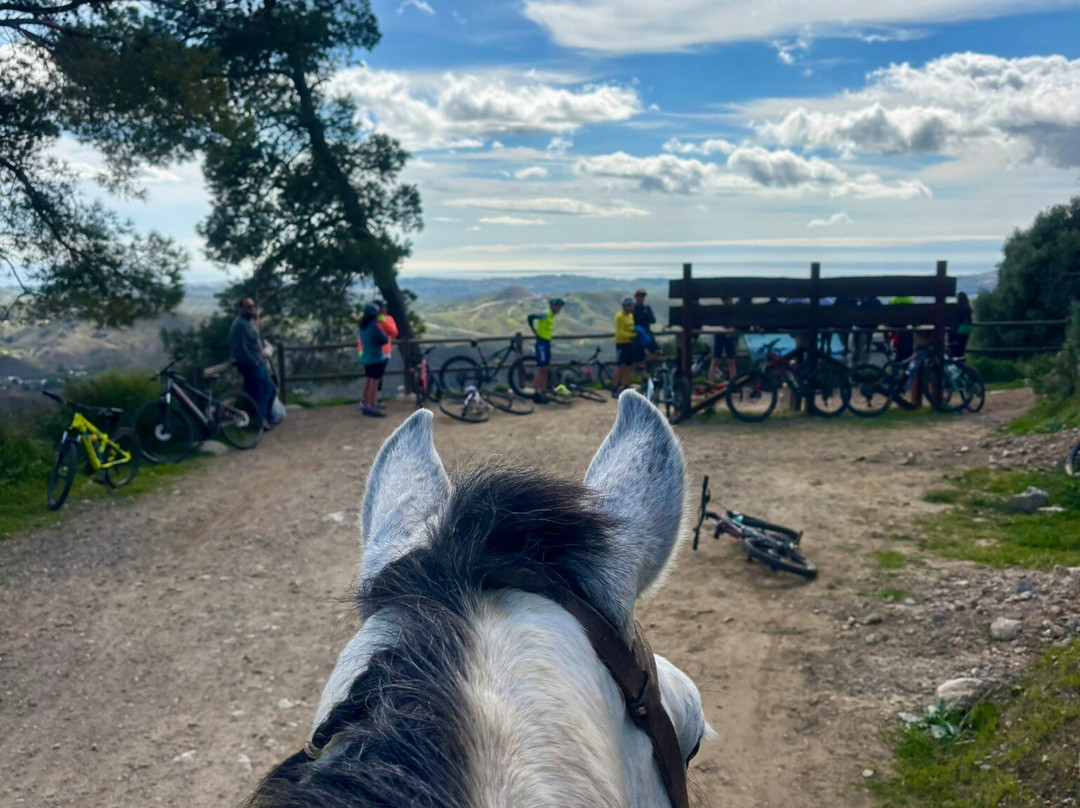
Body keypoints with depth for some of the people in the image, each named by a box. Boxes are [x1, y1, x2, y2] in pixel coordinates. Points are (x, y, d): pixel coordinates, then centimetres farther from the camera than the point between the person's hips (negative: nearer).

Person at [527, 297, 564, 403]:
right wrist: (534, 330, -13)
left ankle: (543, 394, 16)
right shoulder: (545, 314, -16)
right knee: (542, 370, -8)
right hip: (542, 343, -9)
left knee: (545, 370, 11)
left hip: (547, 343, 9)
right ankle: (536, 393, -3)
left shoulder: (551, 315, 13)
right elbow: (530, 317, -25)